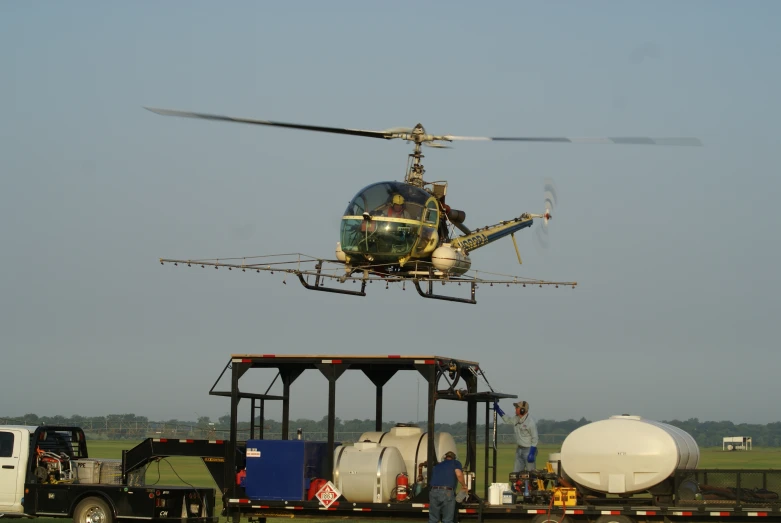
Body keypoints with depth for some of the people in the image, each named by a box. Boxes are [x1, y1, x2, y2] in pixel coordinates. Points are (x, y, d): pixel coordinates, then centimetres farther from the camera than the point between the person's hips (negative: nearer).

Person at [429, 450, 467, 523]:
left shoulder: (437, 465, 29)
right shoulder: (455, 463, 14)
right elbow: (459, 474, -4)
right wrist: (464, 485, 10)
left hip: (434, 492, 4)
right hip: (447, 493, -4)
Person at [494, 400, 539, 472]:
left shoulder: (530, 421, -18)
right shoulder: (516, 419, 6)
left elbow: (535, 438, -18)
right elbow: (507, 419, 26)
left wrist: (532, 453, -23)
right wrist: (497, 409, 20)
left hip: (529, 449, -8)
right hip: (519, 449, 8)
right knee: (516, 472, 6)